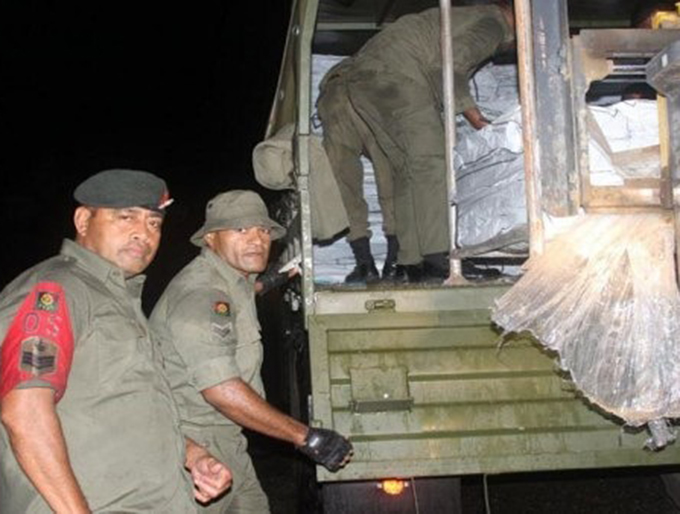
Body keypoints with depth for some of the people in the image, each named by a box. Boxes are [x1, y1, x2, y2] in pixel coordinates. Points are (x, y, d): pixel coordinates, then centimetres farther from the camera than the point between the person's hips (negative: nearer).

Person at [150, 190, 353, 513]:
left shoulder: (238, 283, 11)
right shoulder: (199, 294, -21)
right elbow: (221, 390, -28)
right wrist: (307, 438, -25)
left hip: (225, 443, 10)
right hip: (193, 449, -10)